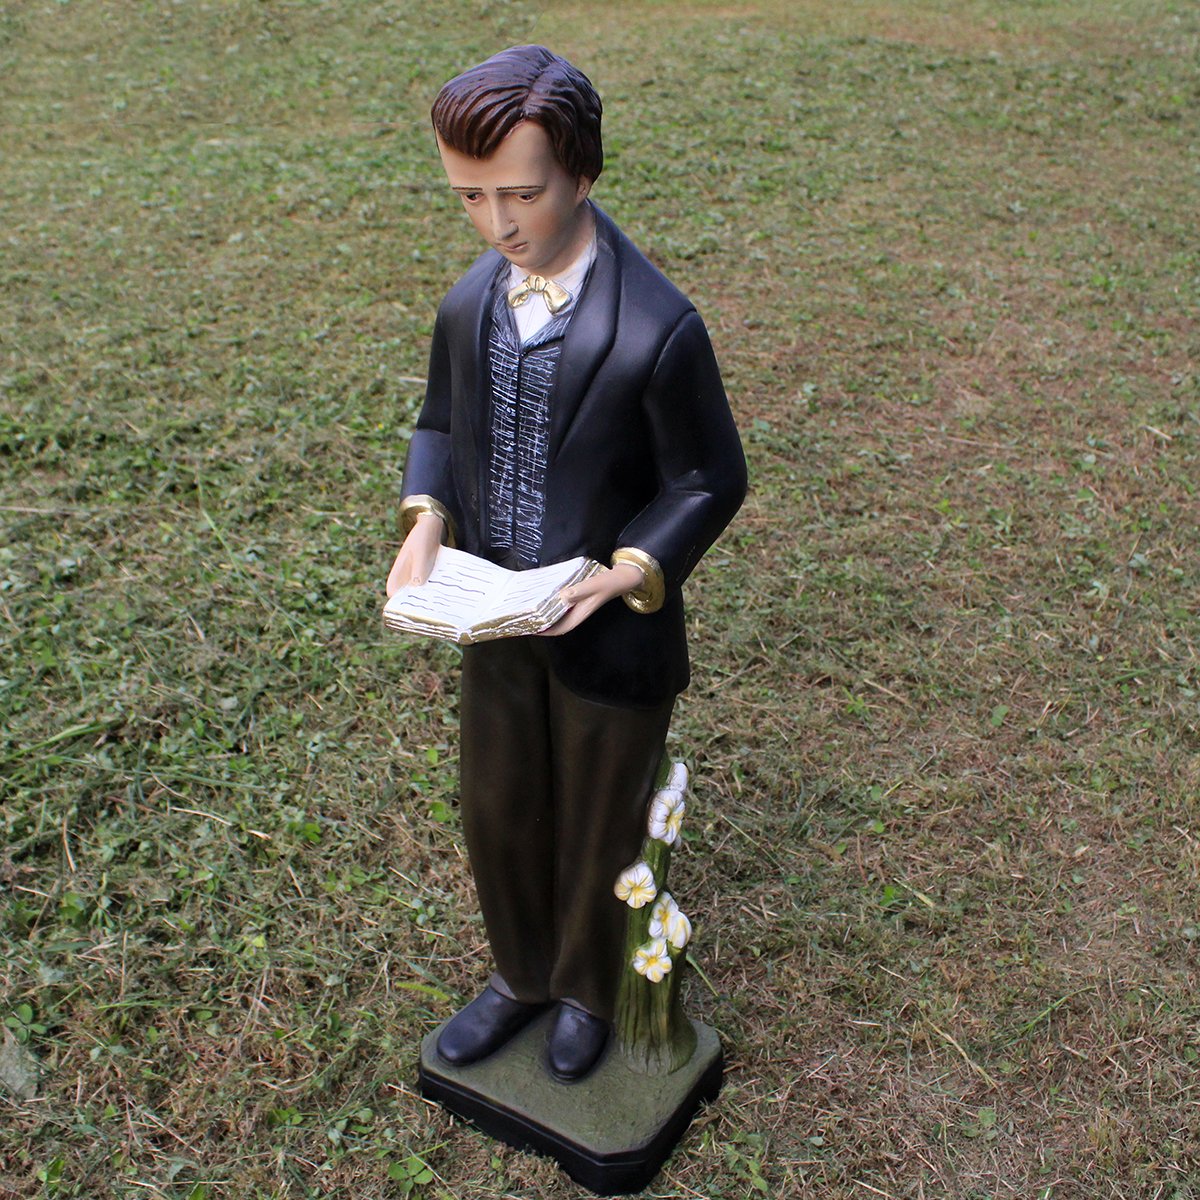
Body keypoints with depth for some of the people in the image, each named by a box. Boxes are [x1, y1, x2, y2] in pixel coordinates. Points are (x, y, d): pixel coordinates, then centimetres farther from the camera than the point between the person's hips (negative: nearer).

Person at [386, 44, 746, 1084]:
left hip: (609, 627, -5)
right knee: (498, 812, 22)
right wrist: (425, 521, -9)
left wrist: (626, 575, -25)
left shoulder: (657, 329, -24)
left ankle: (589, 991, 47)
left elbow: (710, 481, -13)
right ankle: (521, 975, 51)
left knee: (599, 832, 17)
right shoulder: (471, 303, -5)